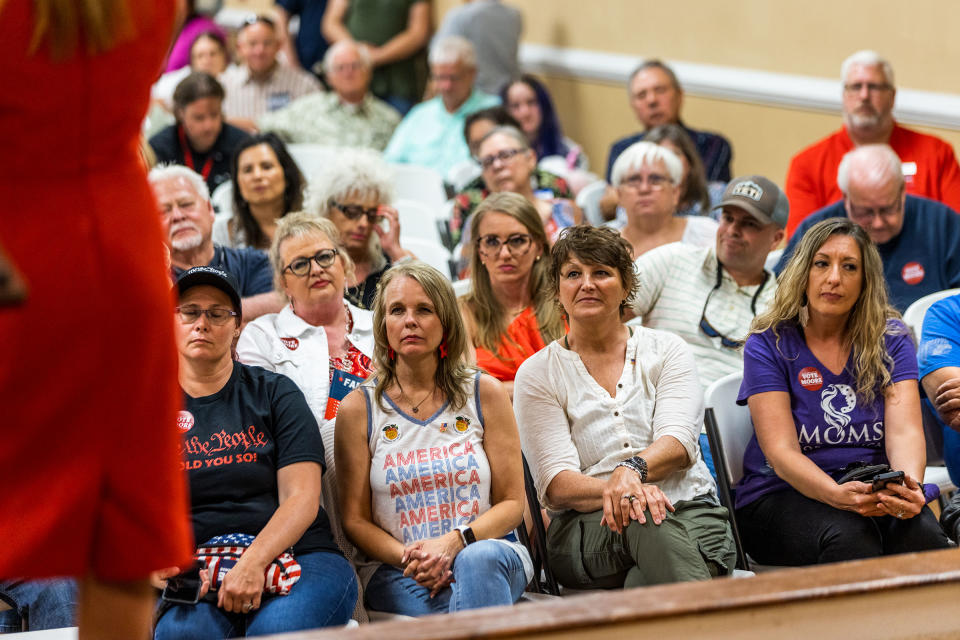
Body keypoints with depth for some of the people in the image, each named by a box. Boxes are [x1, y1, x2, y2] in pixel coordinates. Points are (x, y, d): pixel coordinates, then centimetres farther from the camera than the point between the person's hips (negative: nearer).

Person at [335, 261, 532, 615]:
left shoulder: (485, 394, 6)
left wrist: (453, 542, -15)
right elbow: (356, 520, 5)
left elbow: (512, 503, 5)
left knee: (479, 560, -36)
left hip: (487, 550, 2)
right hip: (397, 572, -2)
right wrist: (406, 557, -16)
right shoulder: (358, 409, 5)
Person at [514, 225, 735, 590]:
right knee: (646, 519, -38)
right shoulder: (537, 375, 10)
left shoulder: (667, 351, 13)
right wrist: (612, 490, -26)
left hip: (688, 508, 1)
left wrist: (633, 469, -29)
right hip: (588, 528, -1)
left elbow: (679, 443, -4)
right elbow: (555, 483, -3)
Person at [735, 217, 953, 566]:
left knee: (921, 535, -31)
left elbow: (904, 431, -7)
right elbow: (781, 451, -12)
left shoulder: (891, 338, 6)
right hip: (783, 495, -2)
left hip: (874, 489, 3)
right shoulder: (768, 344, -3)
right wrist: (839, 495, -33)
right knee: (848, 536, -35)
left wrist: (910, 485, -31)